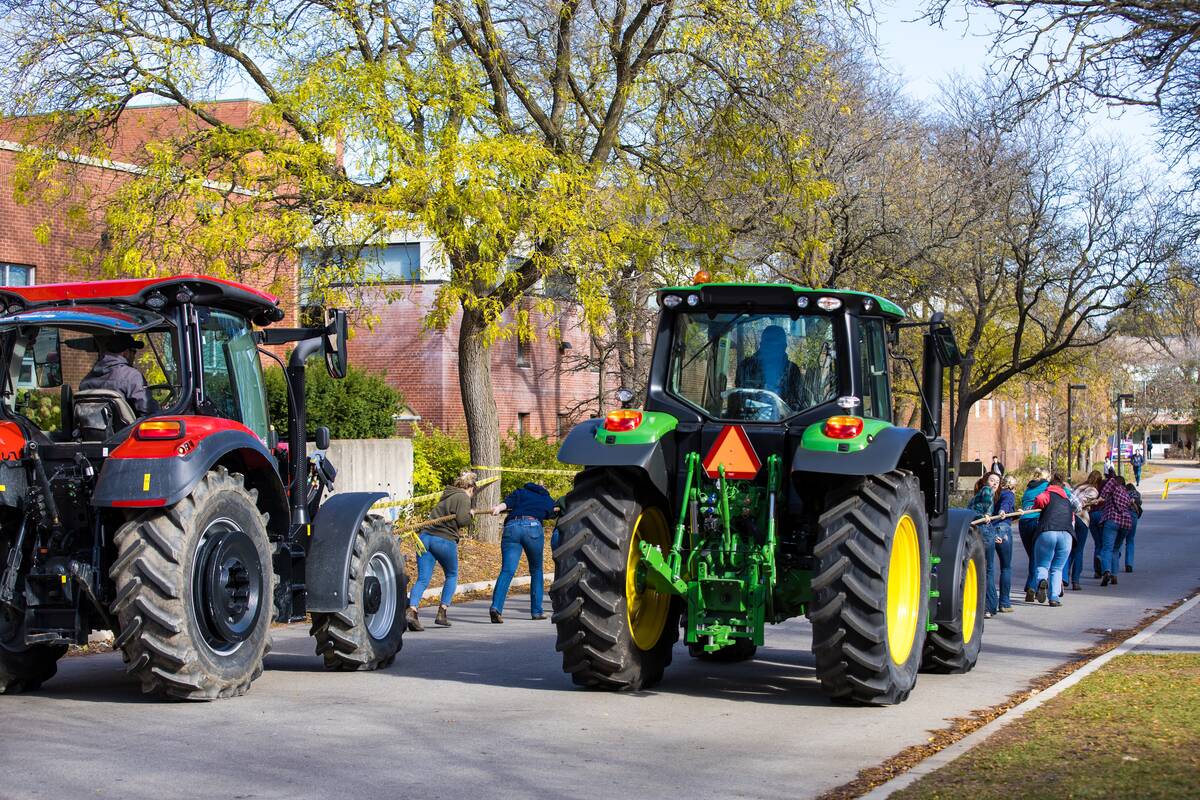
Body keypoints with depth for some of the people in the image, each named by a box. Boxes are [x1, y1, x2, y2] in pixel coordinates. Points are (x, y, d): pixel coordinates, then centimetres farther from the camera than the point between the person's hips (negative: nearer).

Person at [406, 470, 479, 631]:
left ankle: (412, 610, -22)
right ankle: (442, 613, 10)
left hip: (425, 536, 6)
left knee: (423, 579, -1)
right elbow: (462, 520, -14)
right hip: (445, 540, -6)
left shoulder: (447, 495, 23)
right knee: (452, 576, 17)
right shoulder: (463, 498, -2)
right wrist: (470, 515, 6)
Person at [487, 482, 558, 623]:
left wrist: (498, 508, -10)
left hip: (511, 526, 0)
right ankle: (536, 611, 20)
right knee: (536, 571, 18)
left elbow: (507, 502, 8)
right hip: (533, 528, 0)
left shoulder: (520, 492, 24)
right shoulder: (548, 500, 29)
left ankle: (496, 607, -27)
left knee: (507, 570, -8)